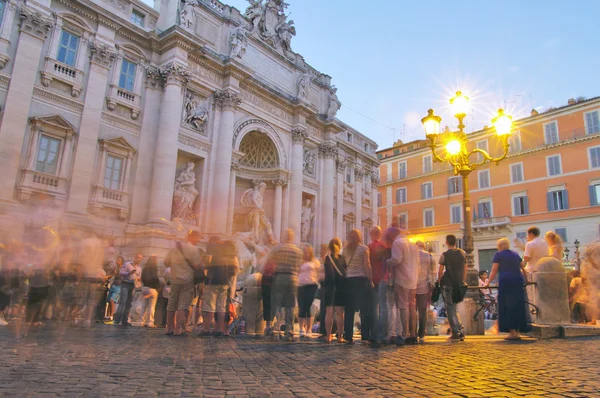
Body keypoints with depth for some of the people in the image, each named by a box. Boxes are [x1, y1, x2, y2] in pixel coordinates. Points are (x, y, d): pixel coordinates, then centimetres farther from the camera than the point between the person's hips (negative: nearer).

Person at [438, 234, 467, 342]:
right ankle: (461, 332, 12)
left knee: (450, 309, 2)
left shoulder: (444, 255, -8)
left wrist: (439, 283, 4)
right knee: (455, 309, 17)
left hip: (447, 284, -5)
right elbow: (465, 269, 11)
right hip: (459, 285, 5)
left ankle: (456, 333, 1)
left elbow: (440, 272, -7)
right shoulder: (463, 253, 6)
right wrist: (462, 282, 19)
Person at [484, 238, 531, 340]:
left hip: (505, 282, -6)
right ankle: (518, 331, 12)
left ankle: (512, 332, -6)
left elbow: (494, 271, -4)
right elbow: (523, 268, 17)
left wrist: (488, 283, -1)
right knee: (518, 306, 10)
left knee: (507, 307, -2)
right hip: (518, 281, 6)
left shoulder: (498, 255, 2)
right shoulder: (515, 254, 18)